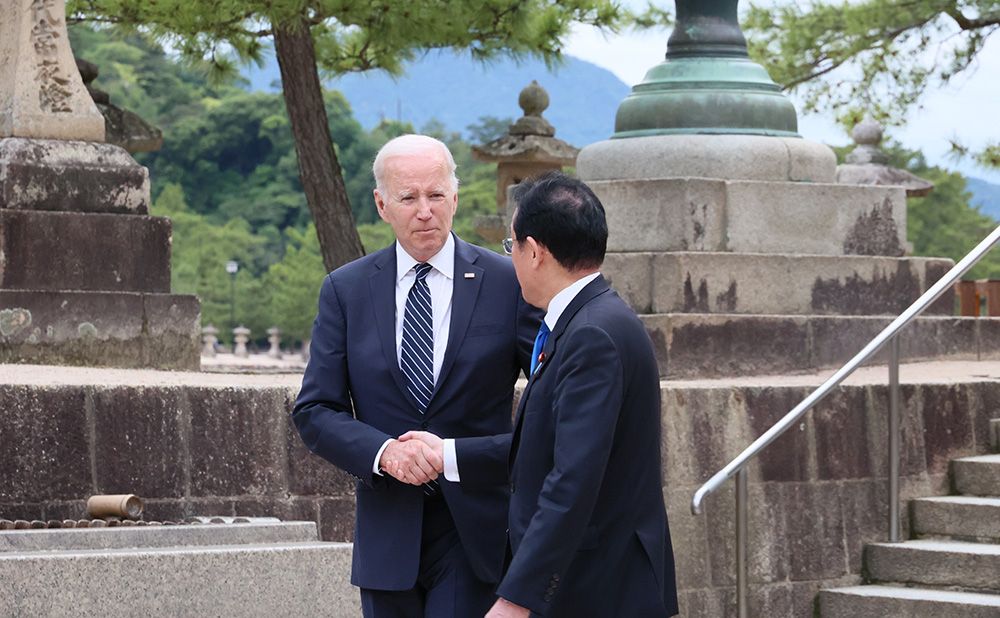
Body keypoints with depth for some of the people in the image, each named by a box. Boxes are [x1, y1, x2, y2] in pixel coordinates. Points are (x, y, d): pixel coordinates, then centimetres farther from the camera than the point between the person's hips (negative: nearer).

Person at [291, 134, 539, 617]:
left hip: (476, 532, -3)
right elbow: (315, 412, 2)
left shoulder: (507, 283, -1)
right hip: (387, 536, 3)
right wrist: (382, 451, -16)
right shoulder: (345, 290, 4)